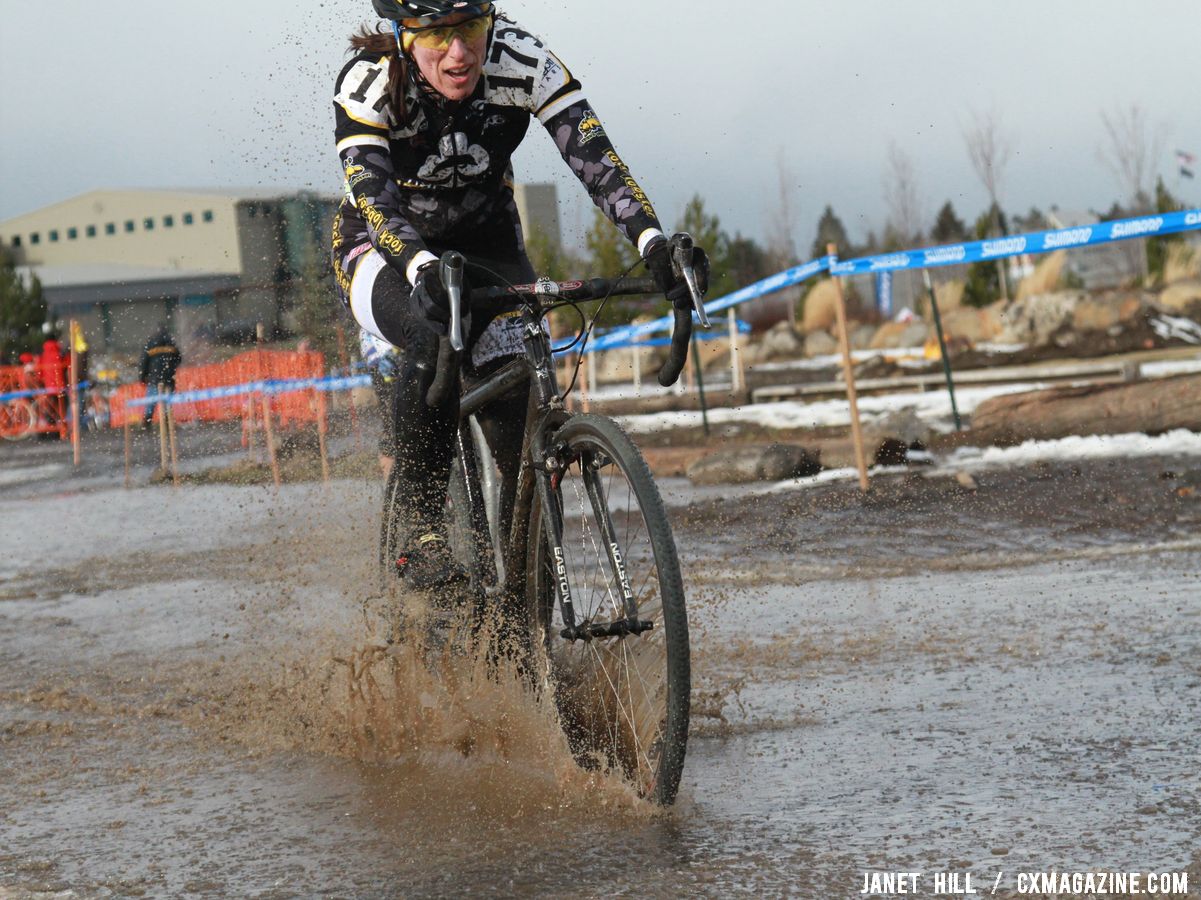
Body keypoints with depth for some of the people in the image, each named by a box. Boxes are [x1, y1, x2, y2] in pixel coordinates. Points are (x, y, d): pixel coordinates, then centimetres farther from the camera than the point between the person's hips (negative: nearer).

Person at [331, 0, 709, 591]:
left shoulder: (522, 63, -26)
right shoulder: (367, 84, -29)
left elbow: (594, 156, -34)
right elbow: (375, 198, -41)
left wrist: (653, 242, -51)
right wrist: (424, 270, -61)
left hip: (484, 243, 2)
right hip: (383, 250, -2)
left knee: (521, 410, -20)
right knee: (434, 340, -35)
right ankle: (419, 532, -21)